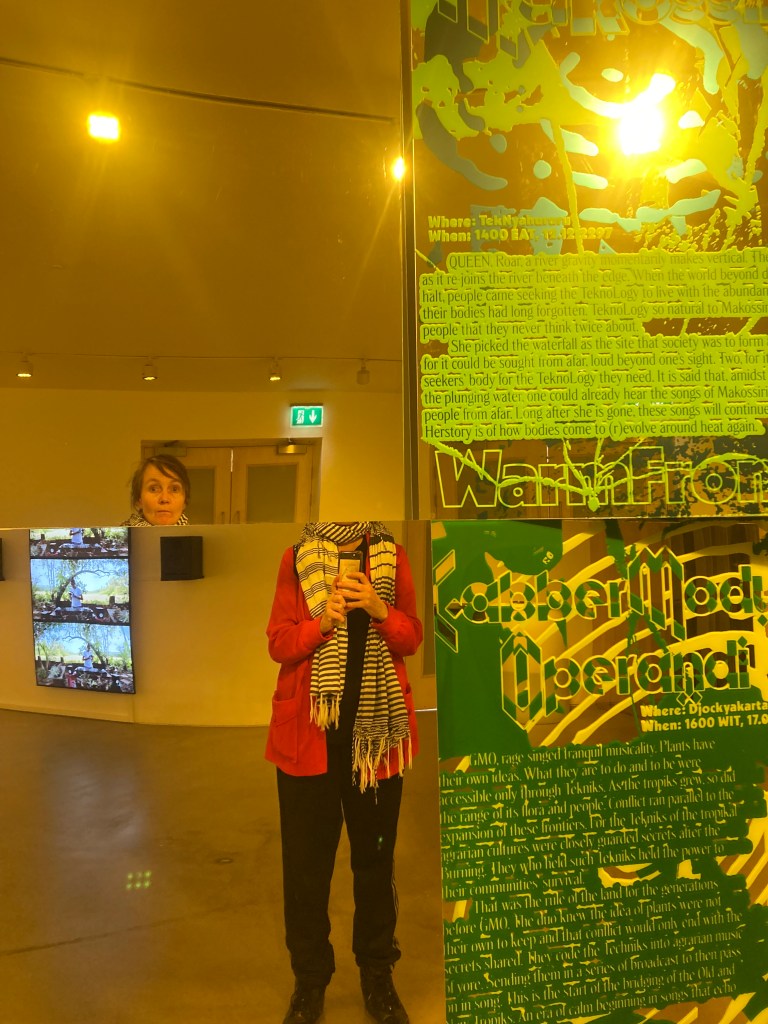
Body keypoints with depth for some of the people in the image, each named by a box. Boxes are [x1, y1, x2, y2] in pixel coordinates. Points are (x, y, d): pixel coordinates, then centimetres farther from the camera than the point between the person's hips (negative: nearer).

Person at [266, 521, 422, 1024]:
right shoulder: (297, 557, -2)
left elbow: (413, 637, 3)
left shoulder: (392, 555, 2)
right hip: (310, 730, -1)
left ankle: (378, 976, 34)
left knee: (376, 855, 14)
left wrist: (379, 609, -16)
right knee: (306, 860, 9)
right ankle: (309, 982, 31)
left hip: (377, 728, 1)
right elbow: (278, 644, -4)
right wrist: (323, 620, -21)